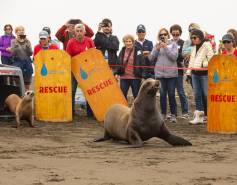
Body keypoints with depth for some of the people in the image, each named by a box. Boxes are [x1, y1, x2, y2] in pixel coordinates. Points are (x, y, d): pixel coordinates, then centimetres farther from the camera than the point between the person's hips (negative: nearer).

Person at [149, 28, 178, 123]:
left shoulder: (173, 44, 3)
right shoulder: (157, 45, 9)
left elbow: (174, 57, -9)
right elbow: (151, 58, 4)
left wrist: (165, 47, -13)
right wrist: (157, 49, -9)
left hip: (171, 73, -2)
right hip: (160, 73, 2)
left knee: (171, 94, -2)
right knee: (162, 94, 4)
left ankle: (173, 114, 5)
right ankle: (163, 114, 12)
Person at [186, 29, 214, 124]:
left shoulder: (206, 45, -5)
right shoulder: (194, 48, 18)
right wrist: (188, 72, 17)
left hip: (204, 73, -7)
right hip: (195, 74, 7)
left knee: (206, 95, -3)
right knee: (197, 95, 6)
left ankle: (207, 116, 4)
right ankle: (199, 116, 9)